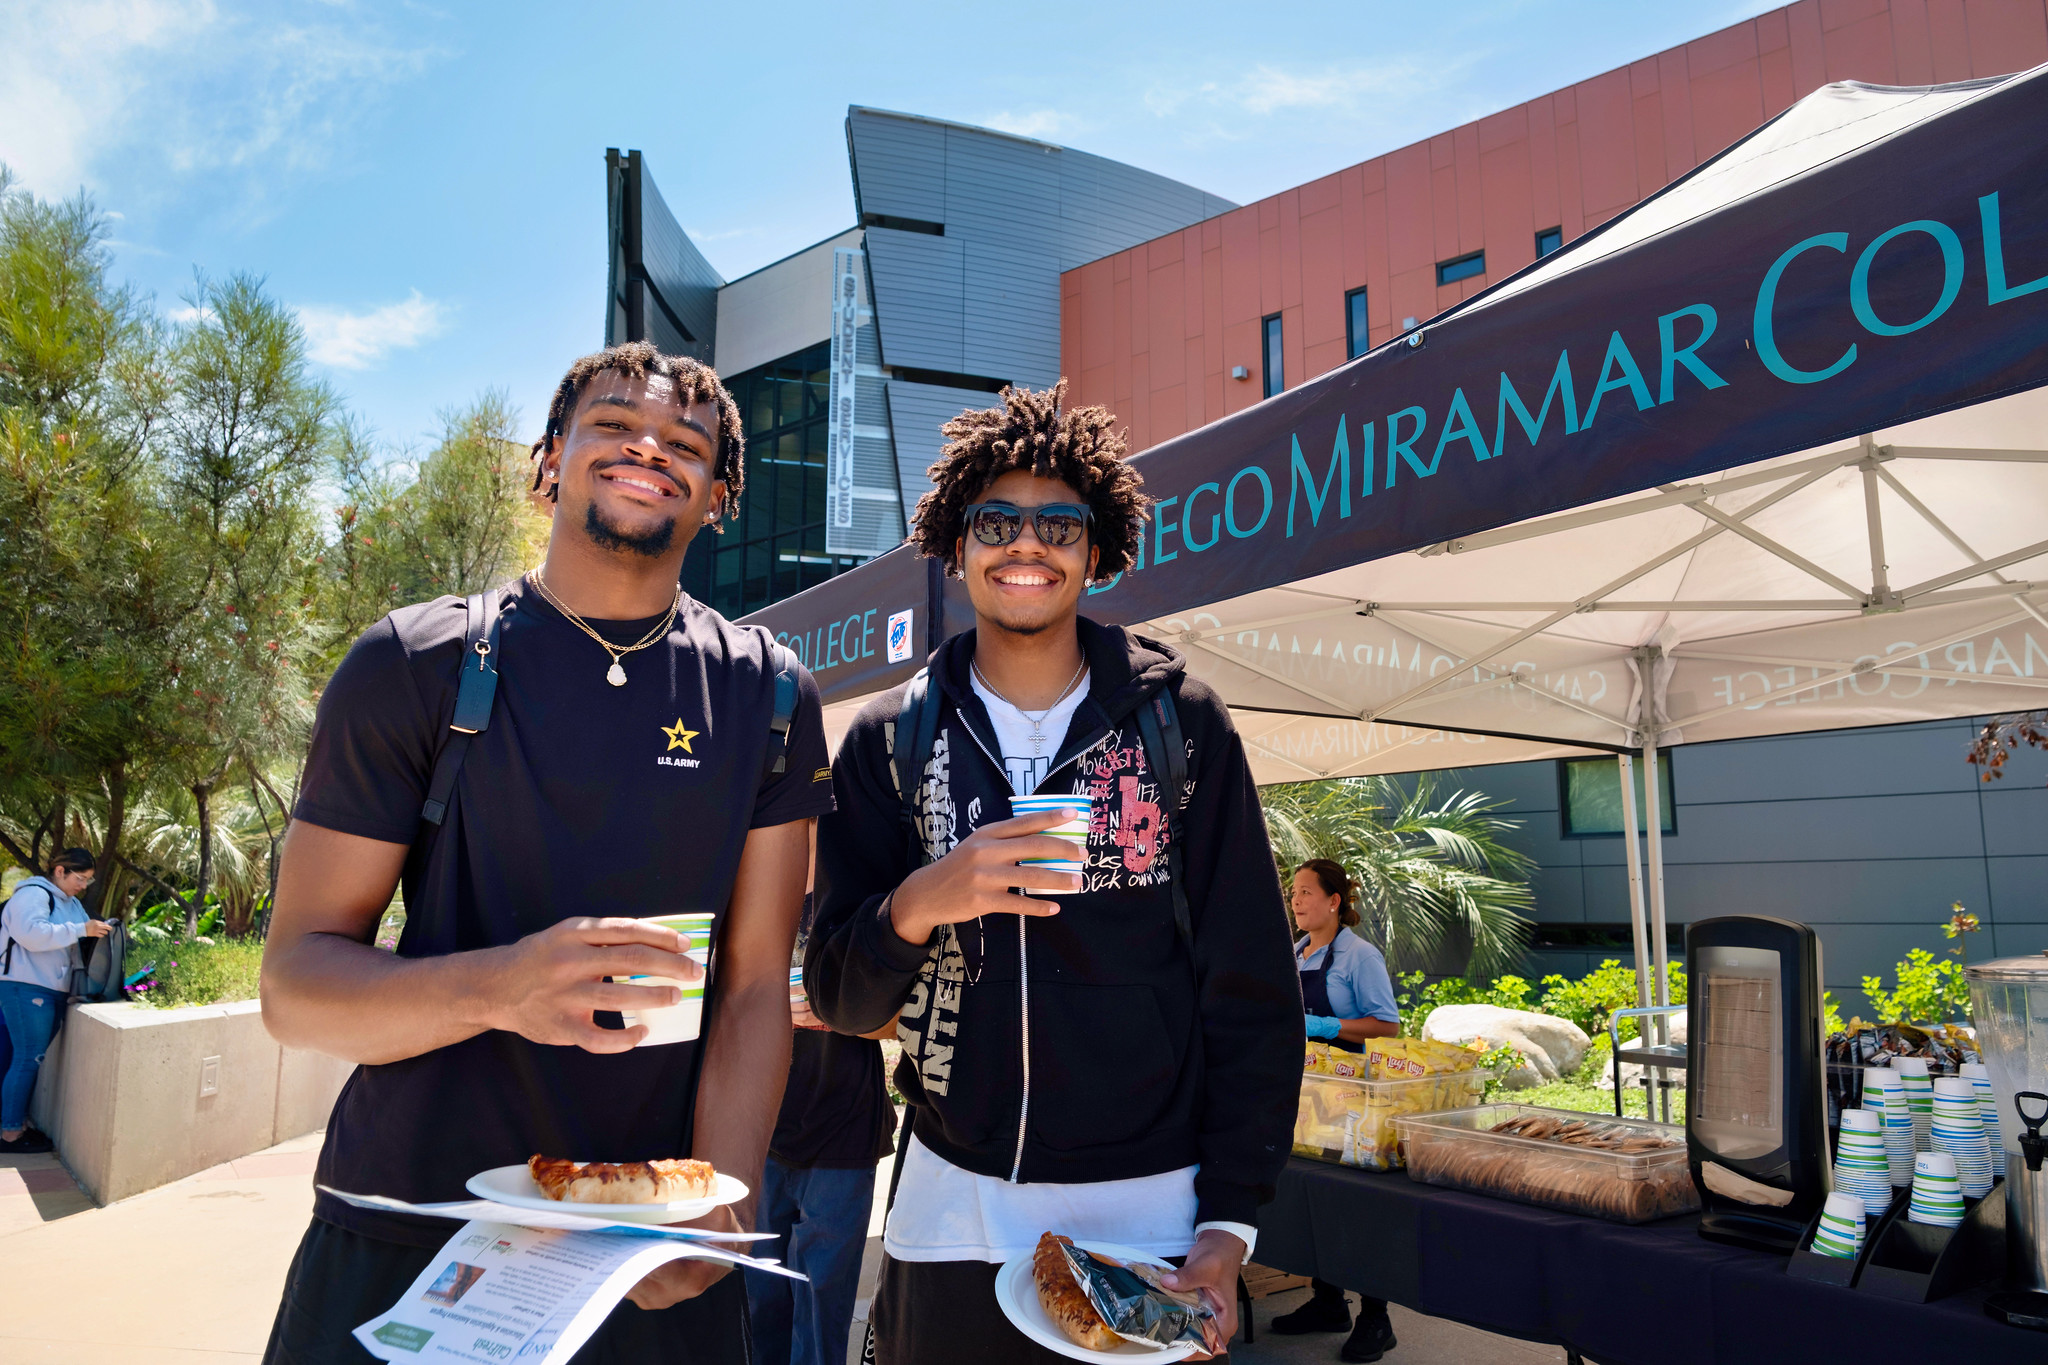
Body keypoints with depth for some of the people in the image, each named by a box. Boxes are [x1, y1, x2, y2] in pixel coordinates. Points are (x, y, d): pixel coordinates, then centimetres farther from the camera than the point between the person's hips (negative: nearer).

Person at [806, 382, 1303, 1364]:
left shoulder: (1180, 721, -4)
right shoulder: (890, 740, -1)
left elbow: (1252, 993, -3)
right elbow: (839, 1000, -1)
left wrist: (1228, 1223, -8)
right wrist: (916, 906, -21)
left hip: (1149, 1213, -1)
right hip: (949, 1216, 1)